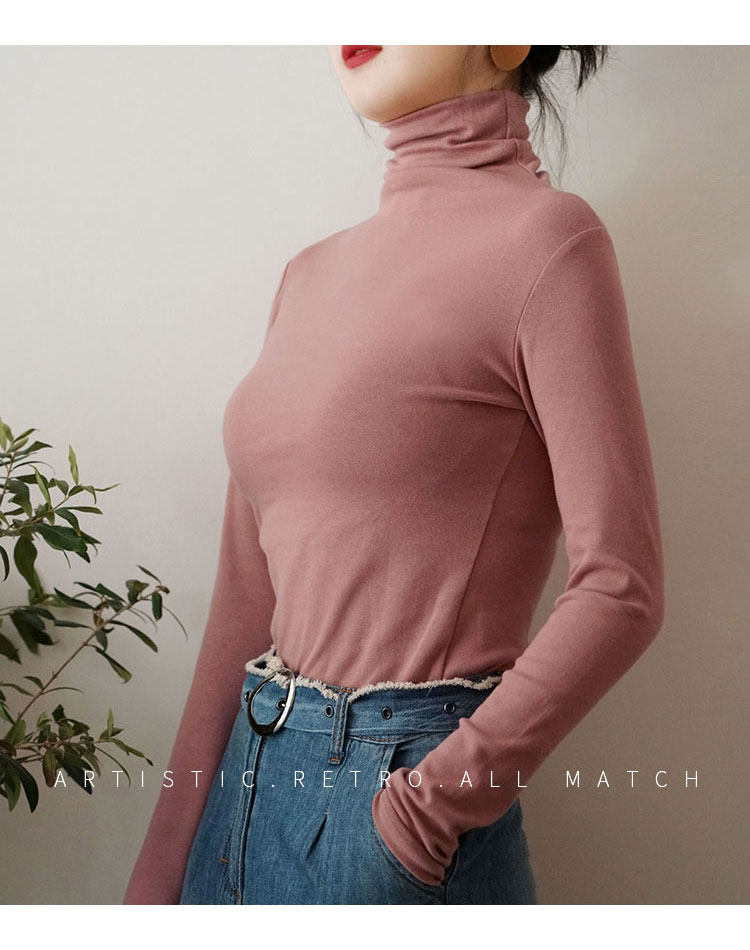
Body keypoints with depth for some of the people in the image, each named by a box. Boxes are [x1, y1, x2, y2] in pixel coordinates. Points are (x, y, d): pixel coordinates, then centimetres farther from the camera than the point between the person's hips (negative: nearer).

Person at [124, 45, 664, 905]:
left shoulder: (543, 236, -10)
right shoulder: (311, 274, 9)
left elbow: (622, 586, -13)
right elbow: (247, 594, 8)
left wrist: (435, 802, -15)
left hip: (399, 789, -6)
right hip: (250, 779, 6)